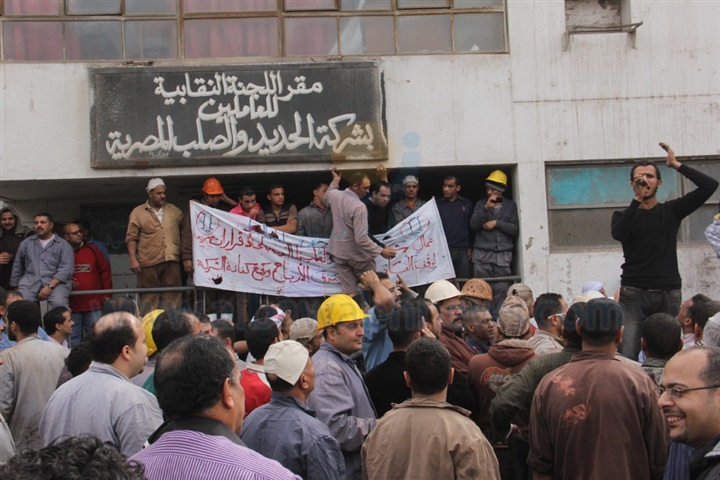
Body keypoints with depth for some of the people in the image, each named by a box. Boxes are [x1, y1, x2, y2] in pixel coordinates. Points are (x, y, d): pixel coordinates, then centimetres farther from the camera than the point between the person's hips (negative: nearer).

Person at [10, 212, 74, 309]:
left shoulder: (63, 245, 6)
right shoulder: (26, 243, 19)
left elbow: (66, 269, -5)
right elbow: (17, 267, 25)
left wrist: (50, 286, -16)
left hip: (55, 282, -3)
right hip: (30, 282, 3)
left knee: (59, 303, -34)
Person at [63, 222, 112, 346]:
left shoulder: (92, 250, 8)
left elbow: (105, 271, 10)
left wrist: (107, 295, 6)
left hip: (94, 304, 1)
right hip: (71, 306, -1)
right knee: (73, 340, 5)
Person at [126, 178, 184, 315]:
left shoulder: (174, 211, 15)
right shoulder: (138, 213, 6)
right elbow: (131, 238, 2)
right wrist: (133, 259, -8)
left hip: (171, 261, 3)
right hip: (148, 262, -2)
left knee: (172, 297, 2)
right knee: (149, 298, 1)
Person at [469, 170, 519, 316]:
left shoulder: (510, 205, 11)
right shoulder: (481, 204, 12)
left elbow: (515, 229, 4)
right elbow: (473, 225, -2)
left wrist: (497, 223, -6)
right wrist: (486, 208, -10)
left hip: (503, 255, 0)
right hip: (482, 254, 0)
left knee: (501, 291, -5)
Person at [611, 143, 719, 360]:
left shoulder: (671, 210, 12)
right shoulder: (624, 216, 9)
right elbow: (618, 233, -16)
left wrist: (676, 165, 1)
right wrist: (637, 199, -17)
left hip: (668, 294, 2)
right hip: (634, 294, -1)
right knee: (627, 358, -12)